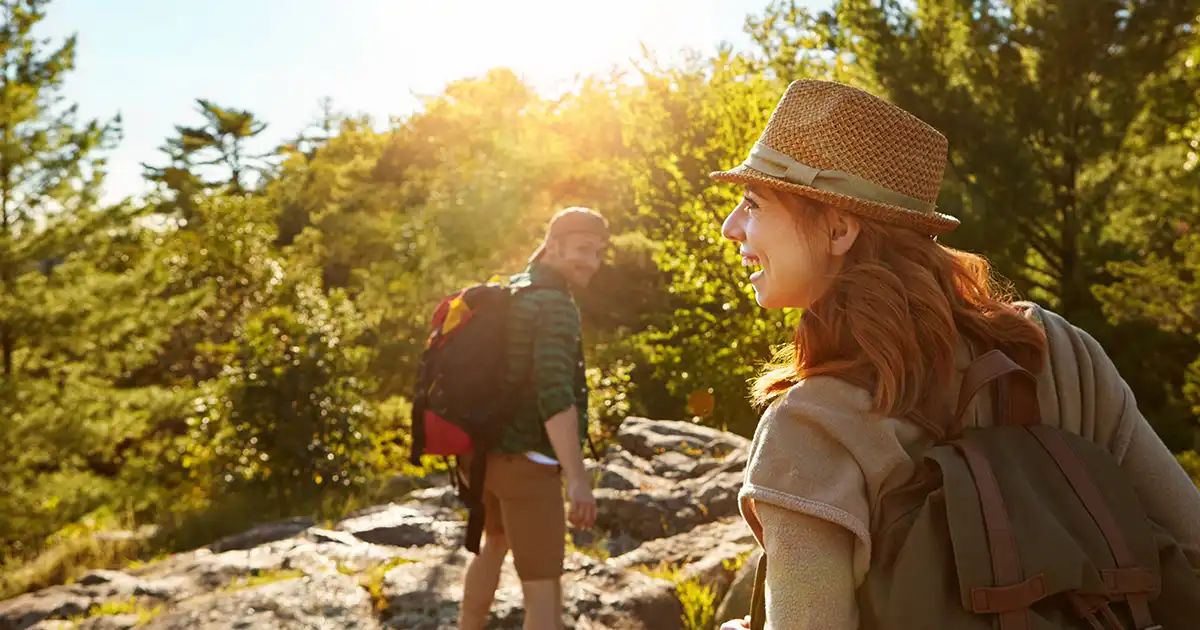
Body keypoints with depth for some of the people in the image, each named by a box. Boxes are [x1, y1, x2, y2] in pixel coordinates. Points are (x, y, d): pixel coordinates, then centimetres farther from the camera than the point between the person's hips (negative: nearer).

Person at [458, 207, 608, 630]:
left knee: (495, 542, 33)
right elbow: (554, 393, -28)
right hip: (525, 461, -9)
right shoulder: (555, 304, -16)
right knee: (543, 590, -6)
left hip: (484, 451, 9)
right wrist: (577, 478, -30)